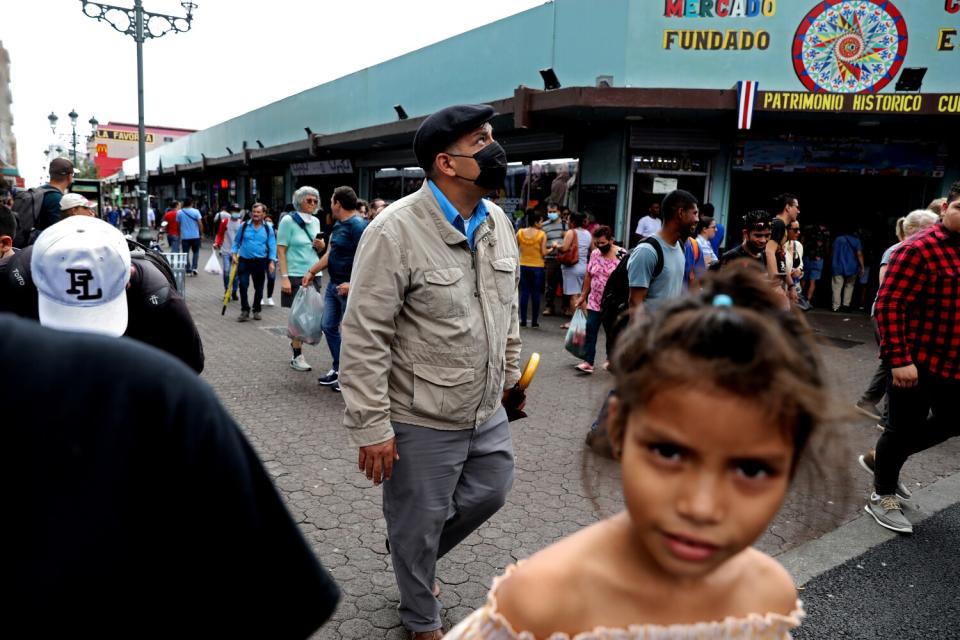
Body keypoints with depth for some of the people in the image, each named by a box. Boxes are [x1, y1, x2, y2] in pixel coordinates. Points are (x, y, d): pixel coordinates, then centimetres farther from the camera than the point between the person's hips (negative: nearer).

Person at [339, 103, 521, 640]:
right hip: (421, 421, -7)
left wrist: (508, 374, 19)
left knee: (490, 492, 24)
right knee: (418, 525, 13)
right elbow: (364, 338, -20)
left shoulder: (497, 221, 3)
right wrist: (372, 426, -19)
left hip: (487, 412, 7)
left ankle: (418, 554, 53)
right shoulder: (395, 231, -21)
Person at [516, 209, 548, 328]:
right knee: (535, 294, 5)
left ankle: (523, 320, 6)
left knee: (524, 293, 7)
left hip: (523, 266, 3)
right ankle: (534, 321, 7)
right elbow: (543, 253, -11)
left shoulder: (520, 233, 0)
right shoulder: (542, 235, -9)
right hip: (537, 267, -3)